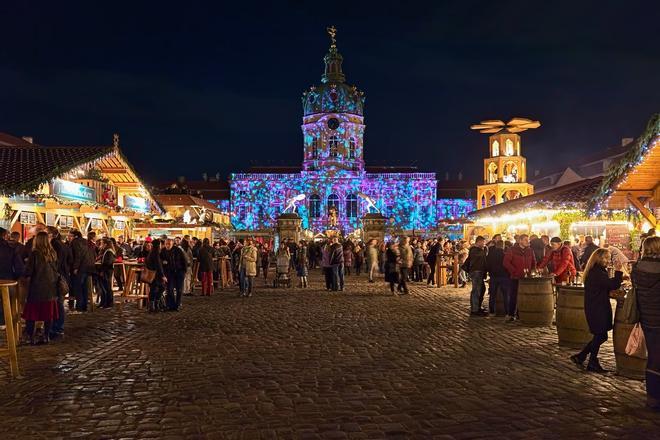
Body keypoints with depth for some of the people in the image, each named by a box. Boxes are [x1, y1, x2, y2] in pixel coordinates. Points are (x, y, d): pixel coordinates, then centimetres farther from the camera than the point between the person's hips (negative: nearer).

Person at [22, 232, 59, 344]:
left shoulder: (35, 254, -12)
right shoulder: (53, 253, 2)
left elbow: (28, 272, -11)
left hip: (37, 287, -4)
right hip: (50, 288, 4)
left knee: (32, 312, 4)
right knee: (48, 312, 8)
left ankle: (30, 336, 4)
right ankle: (46, 336, 12)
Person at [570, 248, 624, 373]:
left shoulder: (595, 271, 14)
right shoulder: (597, 273, -19)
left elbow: (607, 286, 16)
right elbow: (613, 285, -24)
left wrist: (619, 278, 7)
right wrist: (618, 271, -16)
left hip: (596, 309, 10)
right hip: (597, 310, -10)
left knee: (600, 336, 15)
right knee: (600, 336, 2)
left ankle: (580, 357, 19)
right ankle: (593, 363, 15)